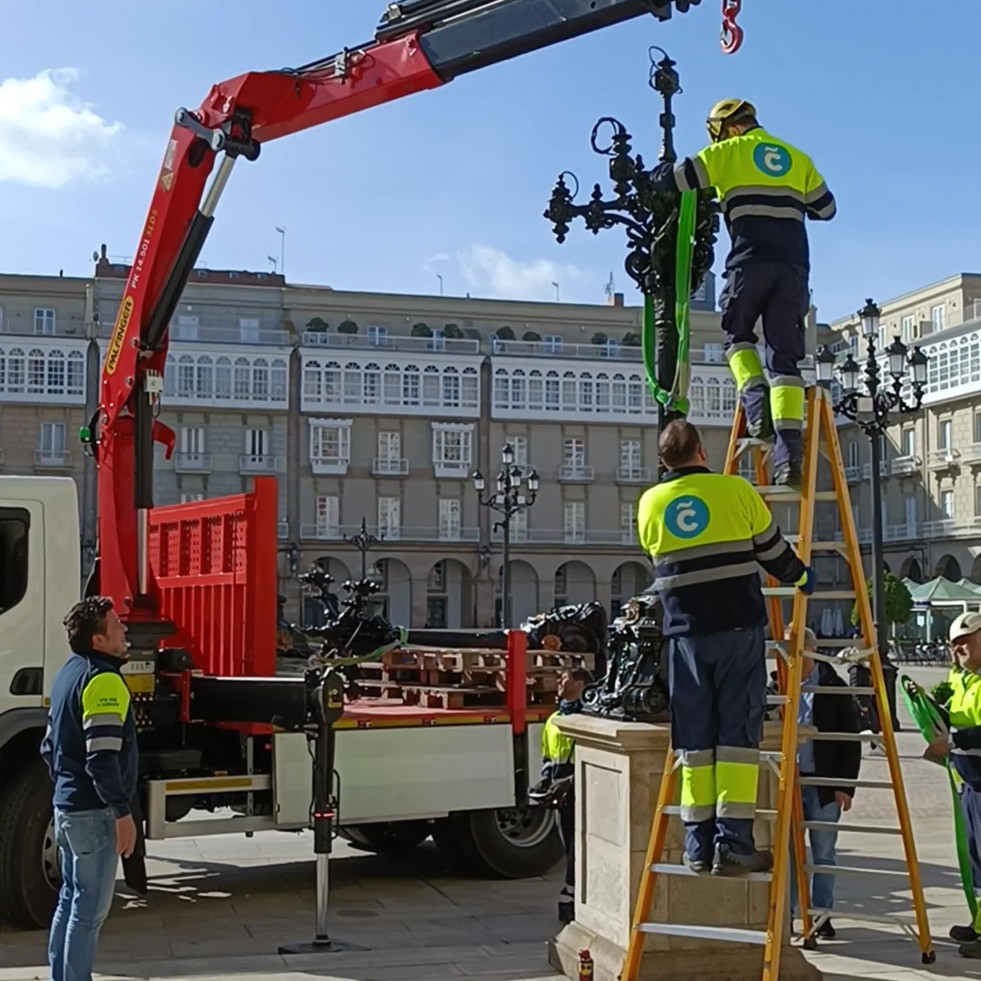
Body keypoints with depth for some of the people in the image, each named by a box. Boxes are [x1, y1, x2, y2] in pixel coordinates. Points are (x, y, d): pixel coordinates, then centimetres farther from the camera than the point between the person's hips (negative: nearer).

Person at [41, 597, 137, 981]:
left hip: (66, 806, 10)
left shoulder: (69, 672, 12)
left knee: (70, 899, 17)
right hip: (94, 811, -10)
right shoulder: (103, 679, -18)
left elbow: (50, 746, 19)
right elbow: (103, 757, -24)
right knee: (90, 908, -3)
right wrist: (123, 813, -20)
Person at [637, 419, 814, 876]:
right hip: (739, 628, -2)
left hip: (685, 634, 2)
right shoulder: (737, 491, -1)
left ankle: (698, 846, 8)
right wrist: (801, 577, 28)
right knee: (738, 736, 0)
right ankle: (733, 845, -2)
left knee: (694, 741, 7)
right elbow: (774, 551, 8)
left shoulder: (650, 504, 6)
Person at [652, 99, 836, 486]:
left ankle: (756, 399, -10)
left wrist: (658, 174, 31)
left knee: (737, 336, 18)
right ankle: (790, 448, -10)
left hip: (751, 261, -3)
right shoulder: (797, 158, 22)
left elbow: (670, 181, 8)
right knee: (785, 355, 2)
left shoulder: (728, 153, 10)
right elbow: (826, 208, 24)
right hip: (794, 265, 3)